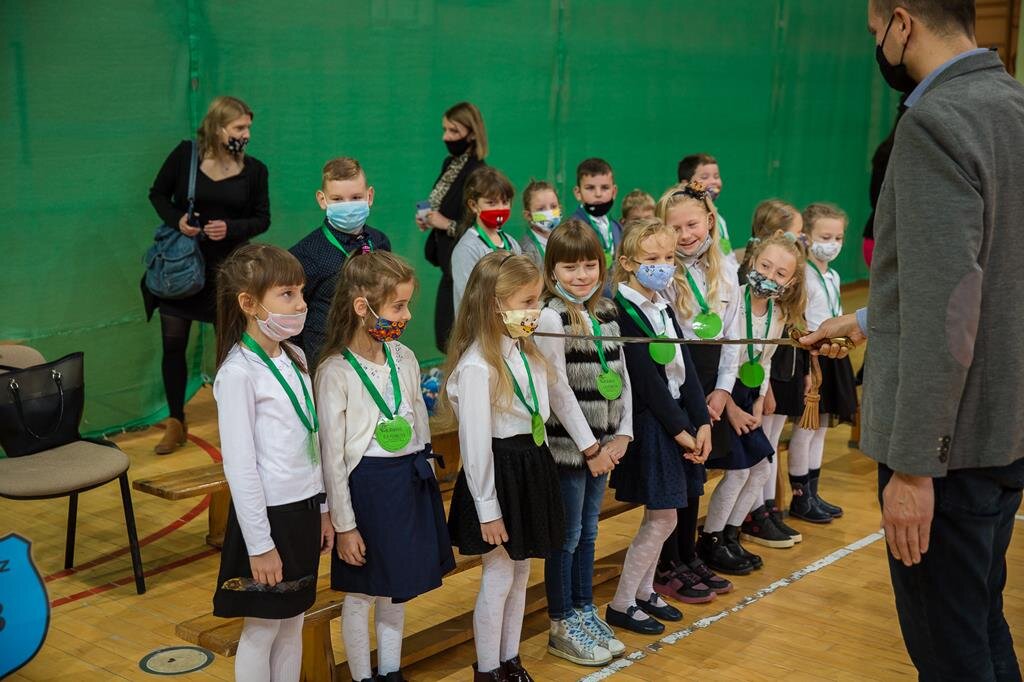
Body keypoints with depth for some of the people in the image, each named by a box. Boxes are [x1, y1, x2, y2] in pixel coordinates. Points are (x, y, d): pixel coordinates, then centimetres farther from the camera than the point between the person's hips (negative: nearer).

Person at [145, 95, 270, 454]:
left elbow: (262, 219, 1)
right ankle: (176, 422, 21)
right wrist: (176, 219, -14)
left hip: (226, 266, 0)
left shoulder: (254, 169, -4)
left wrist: (231, 228, -17)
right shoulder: (185, 155, -6)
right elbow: (158, 193, 5)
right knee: (173, 343, 6)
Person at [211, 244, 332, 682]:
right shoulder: (239, 372, -17)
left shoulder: (294, 358, 6)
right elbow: (239, 466, -18)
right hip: (268, 514, -7)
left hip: (304, 508, 7)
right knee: (261, 630, 6)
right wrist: (260, 544, -17)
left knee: (293, 624, 16)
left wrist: (323, 509, 14)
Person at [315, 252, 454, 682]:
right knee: (361, 594, 8)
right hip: (367, 485, -6)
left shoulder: (404, 358, 2)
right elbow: (332, 454, -13)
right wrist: (344, 524, -12)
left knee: (397, 590, 17)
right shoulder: (335, 372, -16)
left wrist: (425, 482, 14)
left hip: (412, 483, 6)